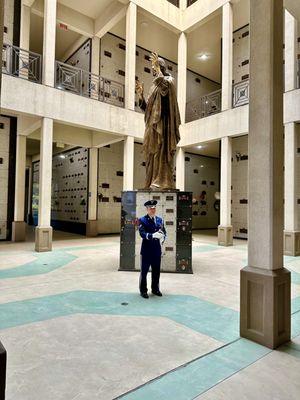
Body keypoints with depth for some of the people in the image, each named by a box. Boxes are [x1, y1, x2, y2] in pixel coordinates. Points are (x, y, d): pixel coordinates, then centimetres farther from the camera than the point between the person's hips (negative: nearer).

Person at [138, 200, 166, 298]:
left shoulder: (160, 219, 9)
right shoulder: (142, 220, -7)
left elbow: (164, 231, 10)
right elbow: (142, 233, -19)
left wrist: (162, 238, -12)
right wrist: (153, 235, -33)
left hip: (157, 249, 5)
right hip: (146, 249, -5)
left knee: (156, 270, 15)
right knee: (144, 270, 7)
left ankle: (155, 289, 33)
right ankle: (143, 290, 22)